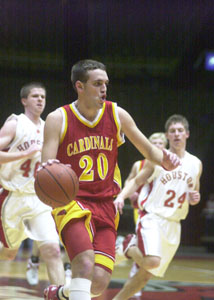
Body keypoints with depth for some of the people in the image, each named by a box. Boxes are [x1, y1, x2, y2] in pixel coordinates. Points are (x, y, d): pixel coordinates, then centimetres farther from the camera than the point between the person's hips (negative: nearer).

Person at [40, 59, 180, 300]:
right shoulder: (58, 119, -7)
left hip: (105, 205, 4)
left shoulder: (117, 115, 3)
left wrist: (164, 160, -12)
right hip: (71, 202, -4)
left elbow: (148, 149, 12)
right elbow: (45, 172, -11)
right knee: (85, 263, -29)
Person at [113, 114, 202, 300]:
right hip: (151, 217, -4)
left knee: (146, 275, 6)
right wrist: (121, 196, -15)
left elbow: (194, 193, 21)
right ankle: (130, 247, 2)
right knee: (152, 261, -29)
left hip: (173, 225, 5)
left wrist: (195, 198, -3)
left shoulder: (196, 164, 9)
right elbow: (136, 182, 4)